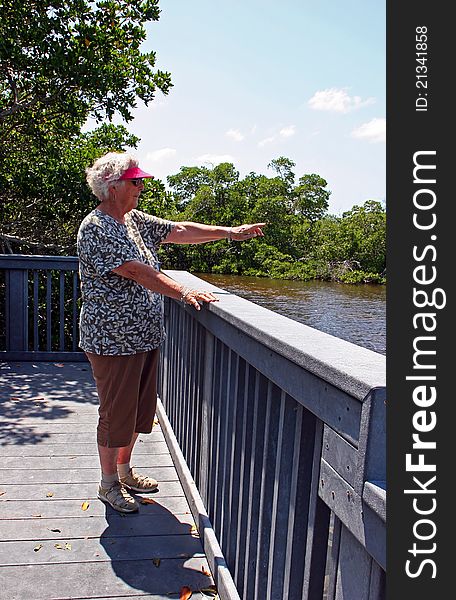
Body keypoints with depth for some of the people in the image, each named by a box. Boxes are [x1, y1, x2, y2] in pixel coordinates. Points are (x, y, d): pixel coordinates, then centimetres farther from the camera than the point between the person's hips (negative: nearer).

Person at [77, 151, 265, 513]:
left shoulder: (135, 220, 11)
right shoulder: (95, 228, -15)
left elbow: (179, 231, 10)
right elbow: (136, 271, -26)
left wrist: (230, 232, 5)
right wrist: (184, 293, -32)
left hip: (145, 335, 9)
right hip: (113, 339, -8)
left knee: (139, 406, 18)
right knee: (115, 412, 5)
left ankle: (124, 470, 37)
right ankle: (109, 483, 25)